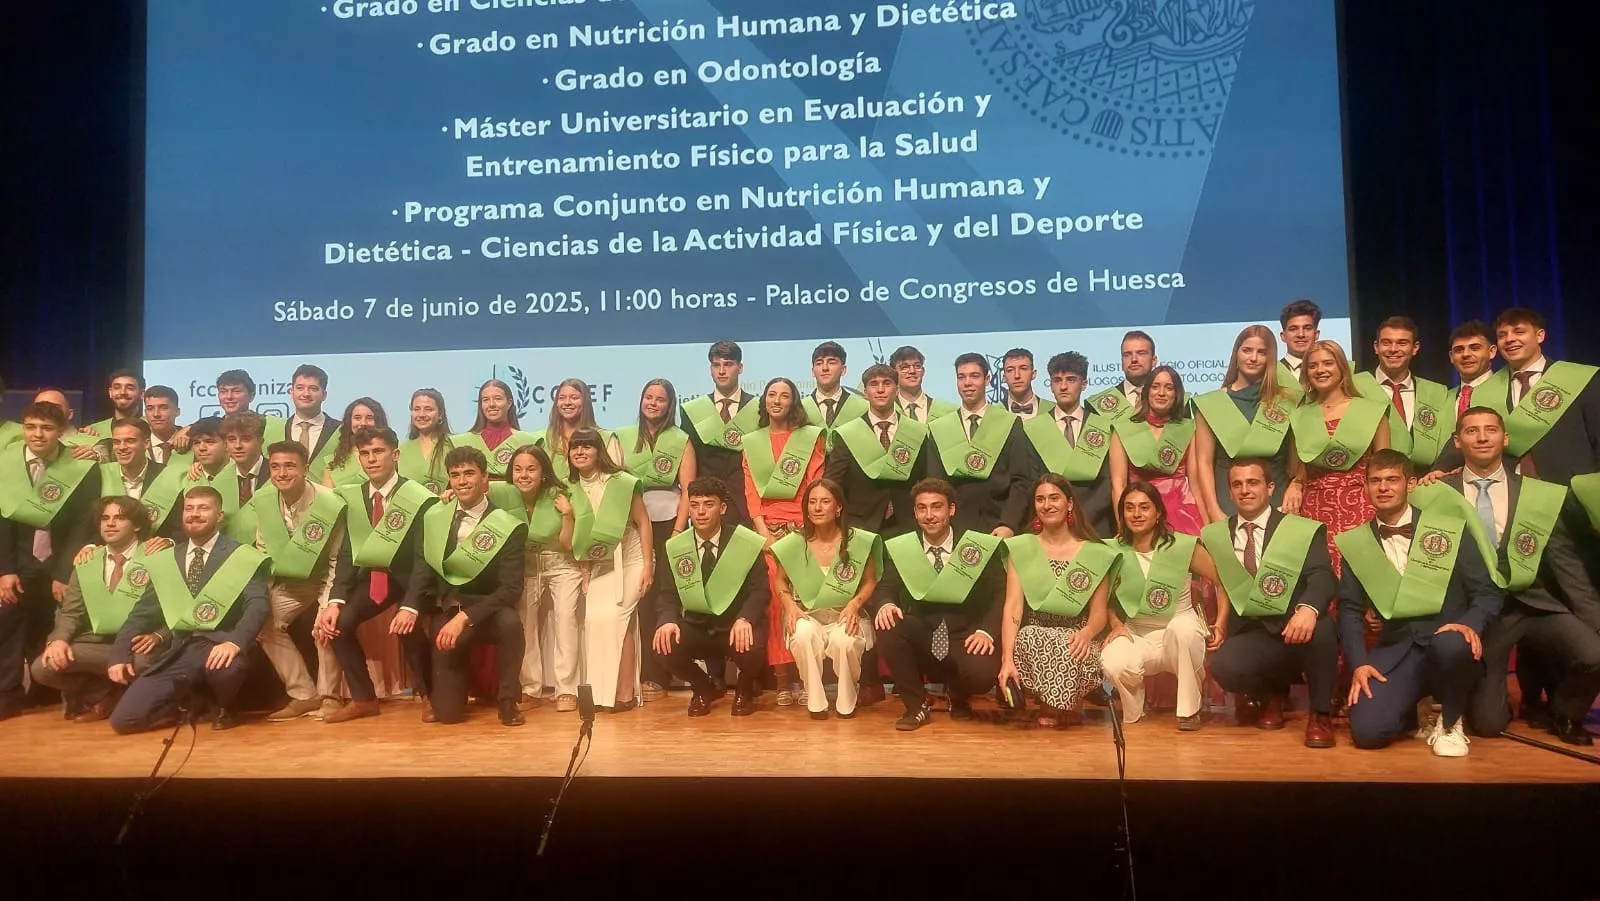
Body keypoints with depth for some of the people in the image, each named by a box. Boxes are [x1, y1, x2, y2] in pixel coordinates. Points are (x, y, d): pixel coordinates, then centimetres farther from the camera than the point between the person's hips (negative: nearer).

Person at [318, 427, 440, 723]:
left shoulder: (421, 499, -16)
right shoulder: (351, 497, 0)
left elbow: (425, 558, -20)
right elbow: (347, 553, -2)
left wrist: (411, 606, -34)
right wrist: (335, 600, -17)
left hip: (409, 578, -5)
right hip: (372, 577, 5)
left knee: (408, 626, -31)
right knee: (336, 622, -17)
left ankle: (429, 695, -5)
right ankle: (363, 698, 0)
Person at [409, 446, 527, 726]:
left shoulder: (508, 528, -12)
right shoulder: (434, 516, 3)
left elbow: (510, 589, -17)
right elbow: (423, 567, -1)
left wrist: (465, 618, -27)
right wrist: (409, 607, -20)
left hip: (485, 611, -2)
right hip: (445, 610, 2)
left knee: (510, 623, -38)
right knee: (448, 712, -9)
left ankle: (507, 700, -13)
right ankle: (442, 697, 31)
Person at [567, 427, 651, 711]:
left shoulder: (623, 483, -11)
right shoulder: (572, 490, 1)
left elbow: (643, 523, -8)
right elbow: (577, 538, 6)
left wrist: (648, 564, -13)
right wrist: (584, 572, 3)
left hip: (630, 562, -4)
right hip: (599, 566, 4)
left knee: (616, 618, -15)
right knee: (594, 619, -7)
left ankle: (626, 693, -9)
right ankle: (600, 692, 2)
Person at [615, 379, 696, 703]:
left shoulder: (681, 440, 4)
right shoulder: (623, 437, 11)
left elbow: (688, 491, -1)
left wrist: (677, 533, -10)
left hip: (669, 523, -2)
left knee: (665, 599, -5)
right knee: (640, 598, -3)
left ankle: (657, 675, 0)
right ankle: (644, 673, 4)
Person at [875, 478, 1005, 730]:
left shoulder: (981, 547, -1)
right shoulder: (898, 548, 5)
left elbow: (1001, 594, -2)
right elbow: (885, 588, 1)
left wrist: (987, 631, -20)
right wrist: (885, 604, -25)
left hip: (965, 638, -1)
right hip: (920, 636, 1)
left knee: (983, 673, -33)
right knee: (886, 625, -30)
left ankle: (959, 699, 11)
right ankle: (916, 705, -7)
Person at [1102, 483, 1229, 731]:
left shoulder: (1184, 546, -9)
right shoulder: (1114, 551, -5)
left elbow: (1224, 582, -2)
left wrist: (1220, 624, -9)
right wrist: (1116, 624, -11)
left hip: (1180, 634, -1)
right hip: (1137, 636, 1)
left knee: (1182, 625, -38)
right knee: (1113, 664, -33)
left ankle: (1189, 710, -13)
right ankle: (1133, 715, 5)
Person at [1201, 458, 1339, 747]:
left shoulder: (1306, 531, 4)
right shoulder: (1213, 536, 13)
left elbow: (1323, 577, -13)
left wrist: (1308, 608, -35)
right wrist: (1218, 623, -7)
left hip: (1297, 630, -2)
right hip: (1248, 637, 2)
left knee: (1321, 627, -37)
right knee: (1224, 667, -32)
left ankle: (1320, 714, -10)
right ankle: (1270, 695, 8)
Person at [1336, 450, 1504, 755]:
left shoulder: (1450, 529, 3)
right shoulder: (1355, 542, 9)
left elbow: (1488, 591, 2)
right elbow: (1350, 609, 7)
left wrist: (1471, 624, -20)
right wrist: (1358, 662, -7)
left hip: (1446, 638, -1)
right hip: (1395, 650, 1)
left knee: (1451, 645, -40)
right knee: (1367, 730, -22)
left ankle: (1450, 722, -6)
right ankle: (1411, 711, 15)